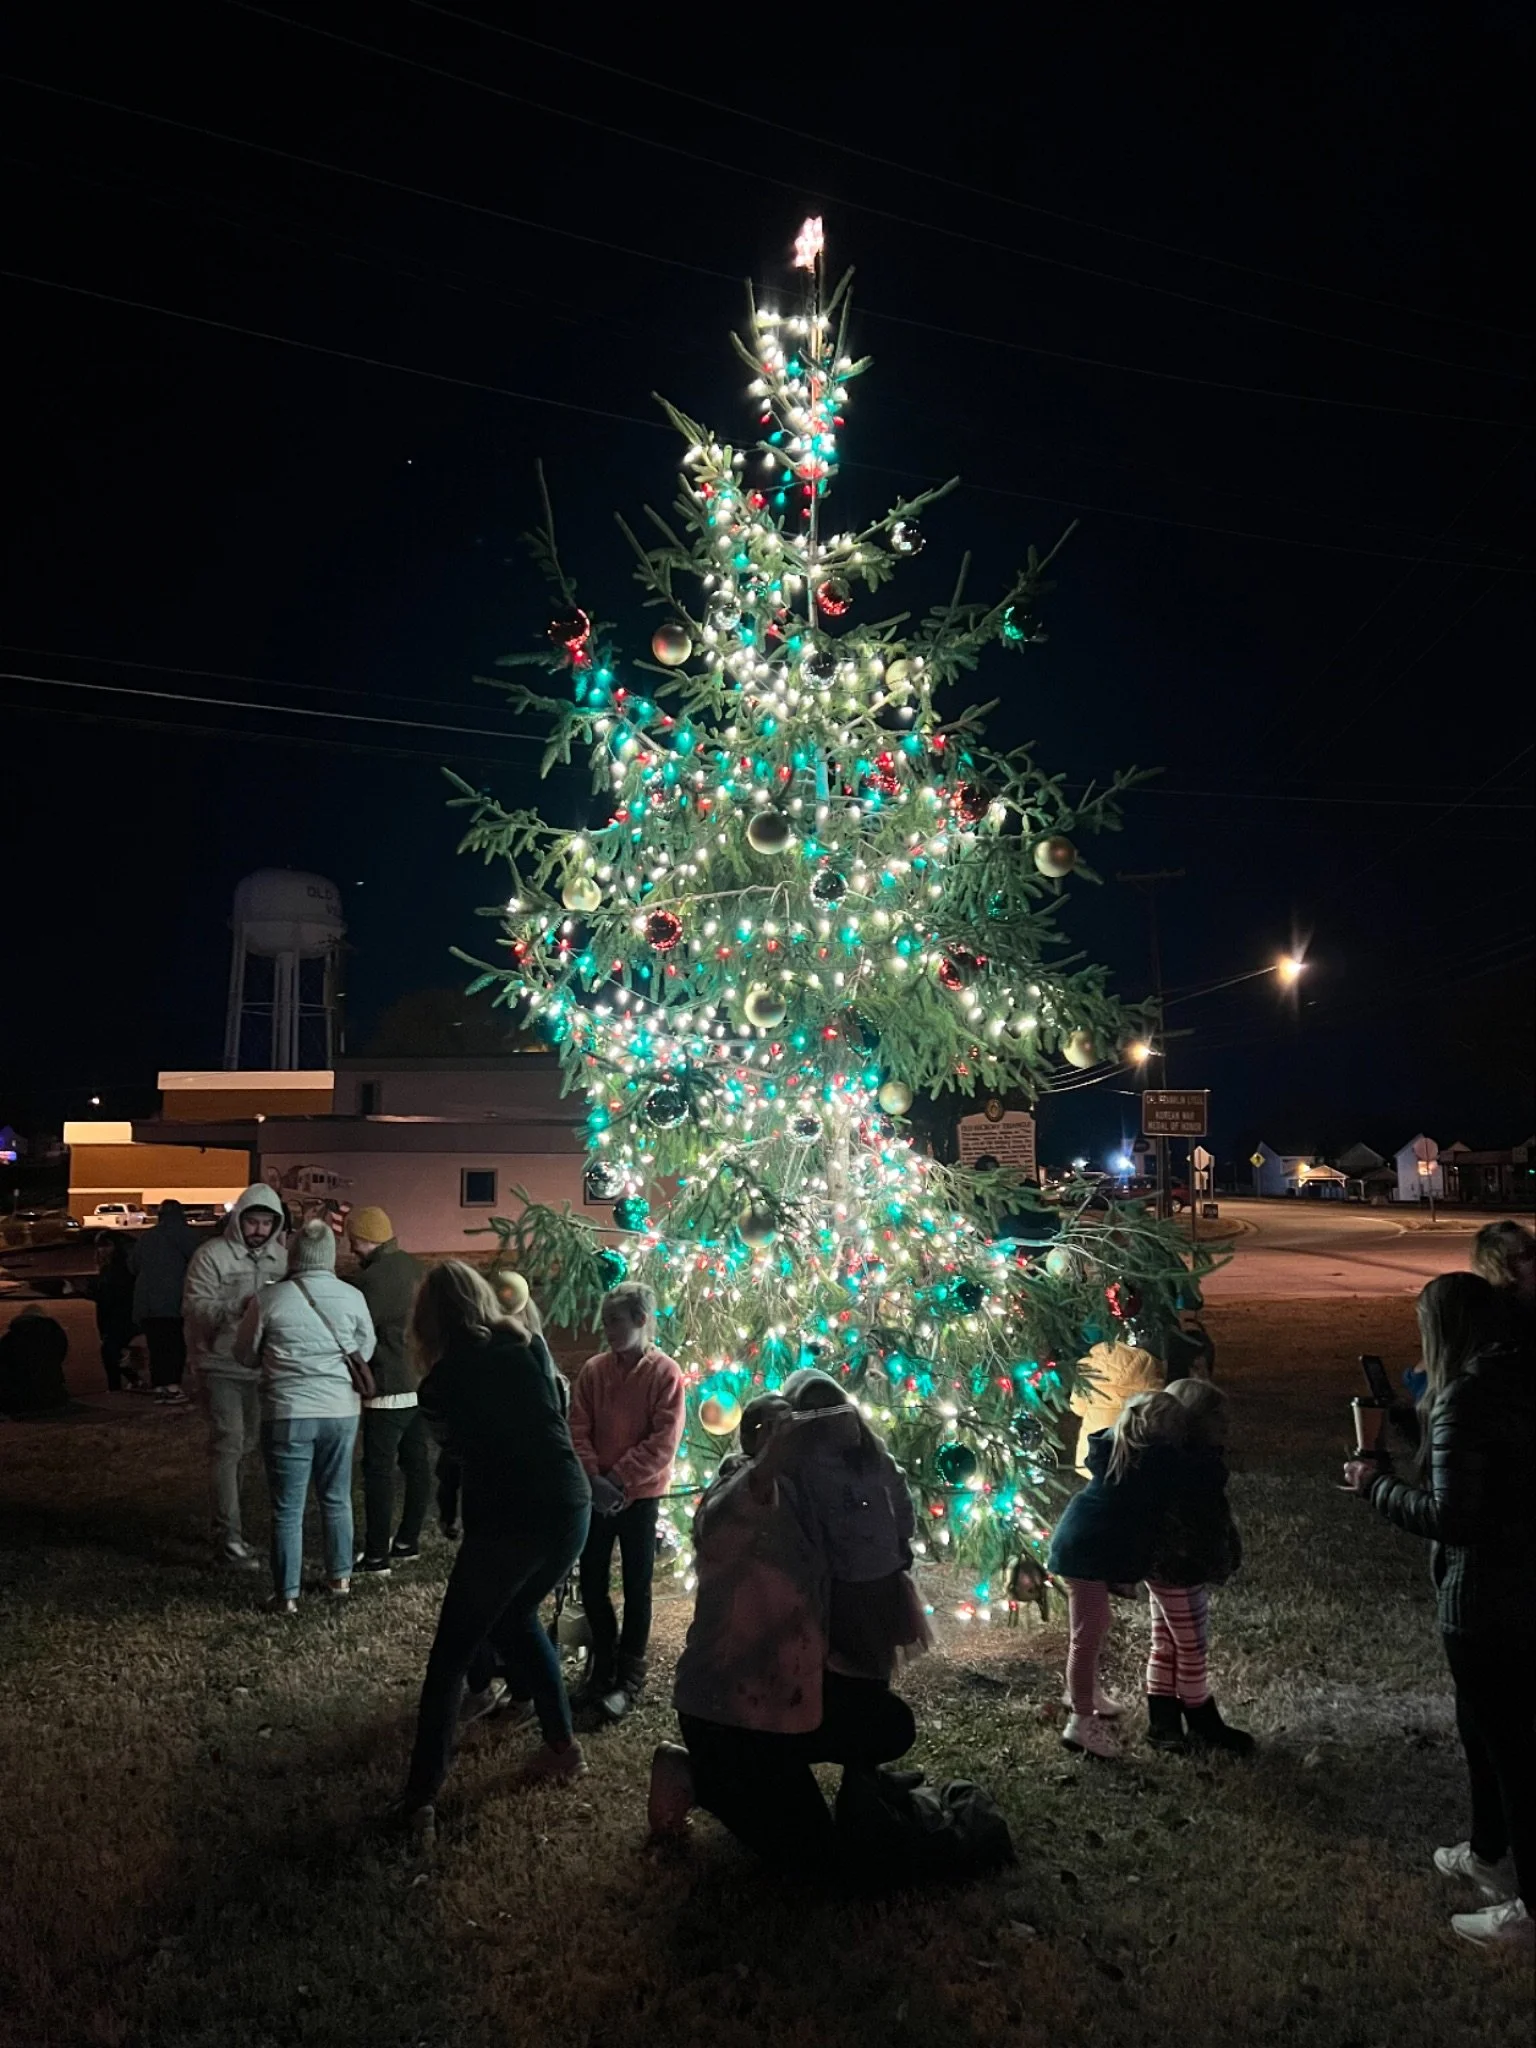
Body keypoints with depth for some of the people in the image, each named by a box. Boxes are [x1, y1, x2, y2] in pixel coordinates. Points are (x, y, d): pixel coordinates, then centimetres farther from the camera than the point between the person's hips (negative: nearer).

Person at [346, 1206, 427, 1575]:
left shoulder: (372, 1279, -18)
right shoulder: (411, 1266, 9)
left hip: (389, 1391, -9)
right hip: (422, 1383, 9)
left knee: (379, 1470, -3)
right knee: (417, 1464, 14)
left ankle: (376, 1556, 0)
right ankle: (408, 1541, 24)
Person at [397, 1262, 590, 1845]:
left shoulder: (445, 1379, -4)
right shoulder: (530, 1345, 6)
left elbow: (457, 1445, 10)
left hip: (507, 1521, -5)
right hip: (571, 1507, 5)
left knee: (450, 1656, 7)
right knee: (518, 1616, 28)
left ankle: (421, 1799, 6)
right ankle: (562, 1744, 31)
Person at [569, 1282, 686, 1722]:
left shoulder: (665, 1373, -10)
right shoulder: (593, 1370, 1)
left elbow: (664, 1442, -14)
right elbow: (577, 1430, -1)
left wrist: (619, 1479, -17)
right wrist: (593, 1478, -15)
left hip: (640, 1495, -4)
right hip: (595, 1494, 4)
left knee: (636, 1585, 5)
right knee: (591, 1583, 10)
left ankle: (630, 1675, 19)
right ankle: (604, 1664, 29)